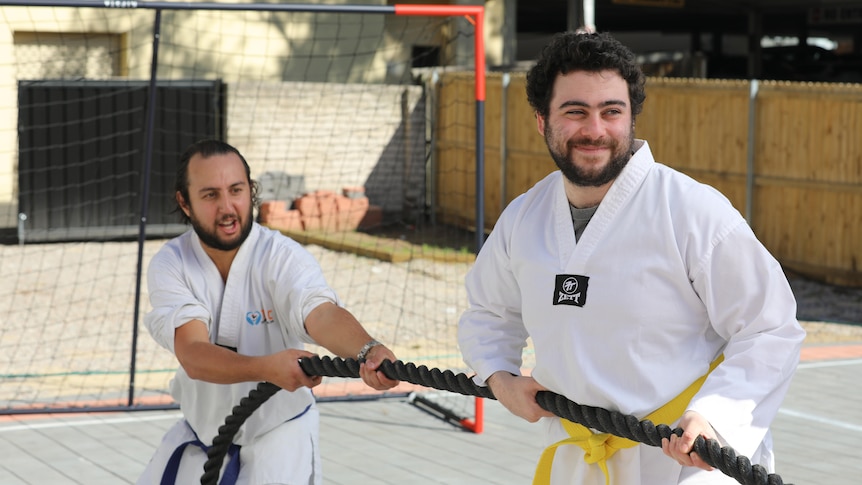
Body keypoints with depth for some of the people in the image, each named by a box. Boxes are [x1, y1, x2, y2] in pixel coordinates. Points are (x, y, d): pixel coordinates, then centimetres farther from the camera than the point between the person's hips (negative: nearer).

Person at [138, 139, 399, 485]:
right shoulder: (170, 265, -14)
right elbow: (193, 356, -29)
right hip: (199, 433, 3)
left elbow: (322, 314, -38)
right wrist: (267, 368, -48)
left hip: (277, 436, -3)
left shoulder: (282, 257, -19)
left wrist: (368, 351, -61)